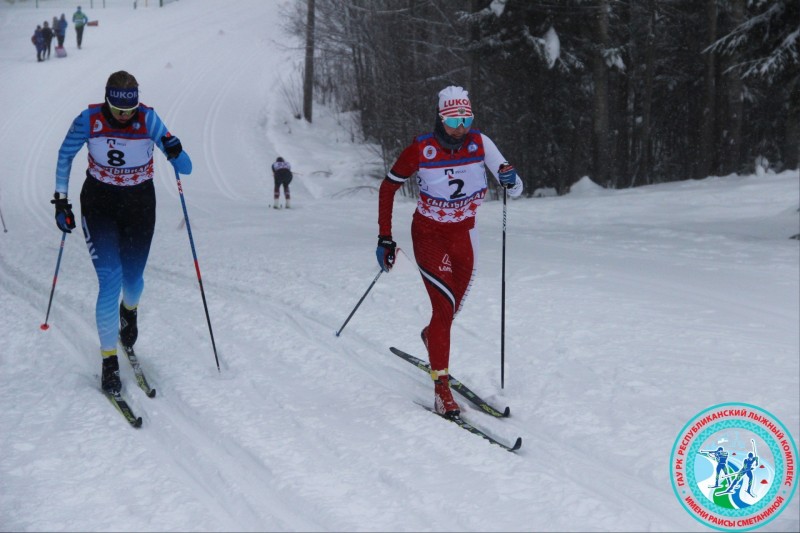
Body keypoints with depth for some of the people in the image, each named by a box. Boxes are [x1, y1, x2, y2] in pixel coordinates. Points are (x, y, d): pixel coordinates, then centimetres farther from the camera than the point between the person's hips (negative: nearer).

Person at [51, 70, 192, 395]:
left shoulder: (148, 119, -17)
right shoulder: (89, 120, -16)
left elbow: (185, 169, -17)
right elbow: (65, 155, 2)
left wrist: (175, 152, -39)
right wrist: (61, 199, -1)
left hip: (140, 204, 1)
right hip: (99, 204, -1)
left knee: (133, 278, 11)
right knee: (110, 280, -13)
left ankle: (129, 310, 51)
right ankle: (109, 361, -3)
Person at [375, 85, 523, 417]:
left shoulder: (480, 144, -12)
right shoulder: (421, 150, -18)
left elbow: (514, 189, -10)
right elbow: (388, 188, -5)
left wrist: (510, 180, -35)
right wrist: (385, 237, -8)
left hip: (463, 234, 3)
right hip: (429, 234, -3)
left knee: (454, 304, 14)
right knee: (445, 304, -17)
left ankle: (432, 336, 50)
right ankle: (440, 384, -11)